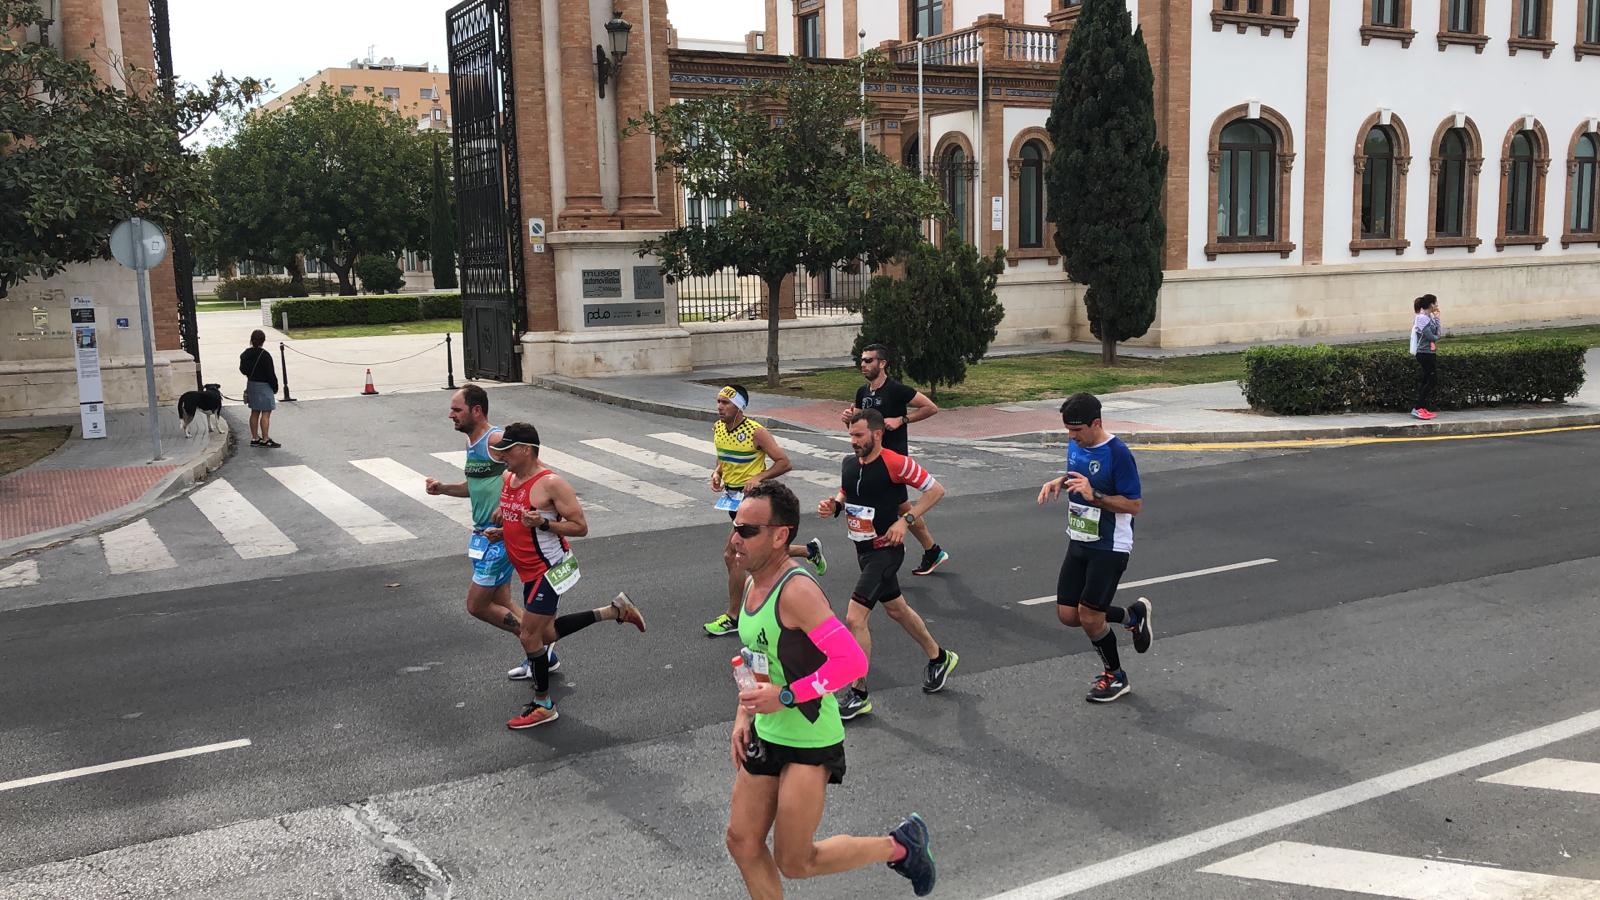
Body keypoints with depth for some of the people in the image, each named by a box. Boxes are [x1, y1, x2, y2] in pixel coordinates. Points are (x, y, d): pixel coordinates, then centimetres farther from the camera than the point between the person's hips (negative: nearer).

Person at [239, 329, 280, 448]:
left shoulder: (245, 354, 4)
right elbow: (270, 373, -16)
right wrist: (275, 387, -7)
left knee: (254, 412, 14)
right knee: (266, 413, -4)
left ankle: (254, 438, 18)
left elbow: (243, 369, 12)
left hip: (251, 385, 8)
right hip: (264, 386, -8)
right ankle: (265, 440, -5)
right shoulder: (264, 355, -18)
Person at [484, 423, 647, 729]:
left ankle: (543, 706, 15)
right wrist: (500, 532, 1)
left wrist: (543, 523, -30)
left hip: (548, 569, -9)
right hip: (530, 571, 9)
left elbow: (580, 527, -18)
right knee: (546, 632, 19)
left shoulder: (550, 484, -21)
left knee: (529, 637, -3)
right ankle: (616, 610, 27)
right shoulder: (509, 479, 4)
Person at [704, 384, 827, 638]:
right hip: (731, 497, 8)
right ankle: (810, 550, 42)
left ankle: (733, 617, 2)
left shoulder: (755, 432, -18)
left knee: (731, 555, -11)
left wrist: (758, 477, -25)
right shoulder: (717, 429, 3)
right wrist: (717, 474, 0)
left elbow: (784, 462, -15)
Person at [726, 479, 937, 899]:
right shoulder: (752, 583, 4)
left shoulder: (796, 591, -25)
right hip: (765, 736, 9)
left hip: (810, 743, -8)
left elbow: (852, 660, -30)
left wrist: (785, 696, -27)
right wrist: (743, 715, 10)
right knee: (742, 843, 11)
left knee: (794, 863, 3)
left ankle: (899, 846, 22)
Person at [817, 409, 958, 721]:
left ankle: (858, 694, 0)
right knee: (897, 609, 22)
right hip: (863, 549, 8)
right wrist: (833, 504, -2)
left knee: (854, 618, -13)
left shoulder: (895, 463, -20)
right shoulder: (849, 463, 1)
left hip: (885, 550, -8)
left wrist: (905, 520, -20)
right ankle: (939, 657, 44)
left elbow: (936, 489, -13)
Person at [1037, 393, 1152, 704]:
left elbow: (1134, 505, -18)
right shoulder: (1075, 444, 1)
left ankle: (1115, 676, 21)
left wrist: (1094, 496, -30)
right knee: (1067, 615, 6)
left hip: (1110, 548, -8)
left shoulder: (1117, 453, -22)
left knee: (1089, 616, -5)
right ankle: (1134, 615, 28)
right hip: (1079, 542, 8)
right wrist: (1059, 482, 0)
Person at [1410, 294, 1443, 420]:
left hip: (1431, 353, 9)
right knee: (1425, 382, -9)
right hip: (1424, 353, -9)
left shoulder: (1430, 318, 14)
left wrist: (1436, 318, 6)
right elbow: (1430, 336, -17)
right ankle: (1417, 409, -7)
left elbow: (1439, 333, 8)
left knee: (1429, 382, 9)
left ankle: (1424, 409, 13)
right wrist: (1437, 337, 4)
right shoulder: (1421, 318, -14)